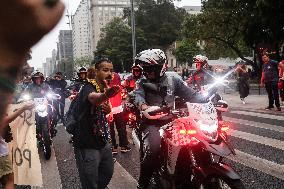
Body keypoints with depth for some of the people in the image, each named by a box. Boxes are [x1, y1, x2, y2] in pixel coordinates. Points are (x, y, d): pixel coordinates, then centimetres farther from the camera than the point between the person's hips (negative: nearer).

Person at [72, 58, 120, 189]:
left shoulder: (104, 88, 7)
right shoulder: (88, 87, -19)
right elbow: (93, 98, -44)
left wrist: (108, 109, -2)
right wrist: (105, 95, -68)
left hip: (102, 142, 8)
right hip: (87, 145, -8)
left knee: (108, 173, 22)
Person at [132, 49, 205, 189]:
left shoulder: (173, 81, 11)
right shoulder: (143, 83, 5)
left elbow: (190, 94, 6)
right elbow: (137, 95, -16)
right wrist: (142, 105, -40)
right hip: (152, 121, -3)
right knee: (153, 148, -29)